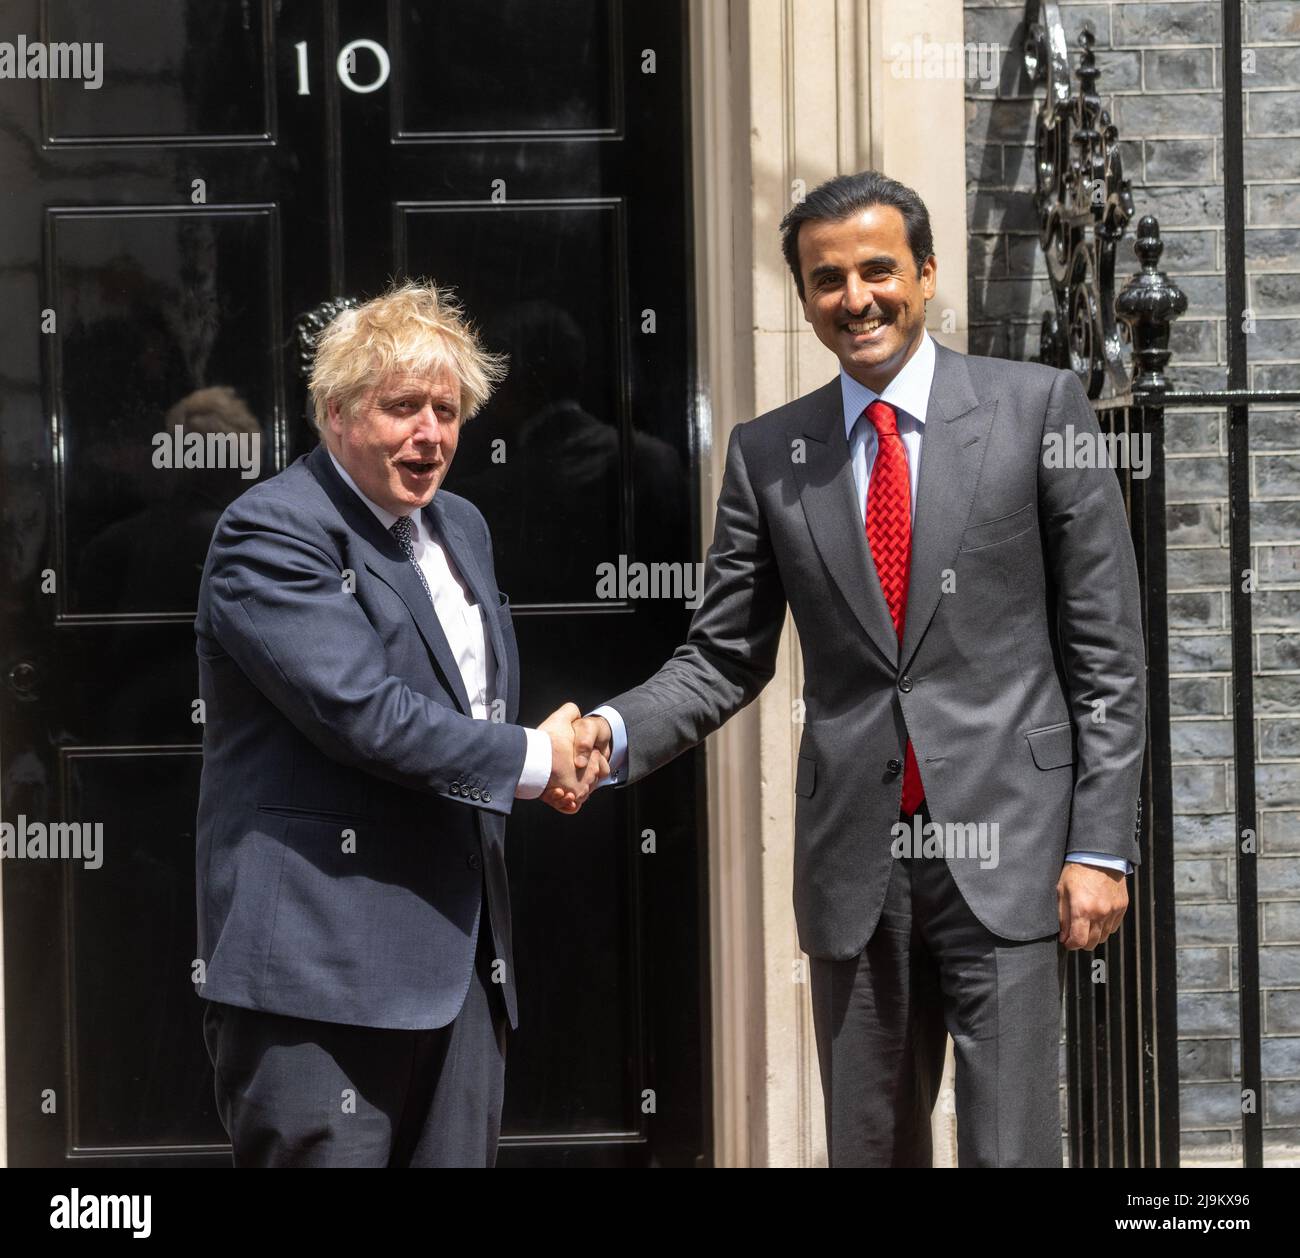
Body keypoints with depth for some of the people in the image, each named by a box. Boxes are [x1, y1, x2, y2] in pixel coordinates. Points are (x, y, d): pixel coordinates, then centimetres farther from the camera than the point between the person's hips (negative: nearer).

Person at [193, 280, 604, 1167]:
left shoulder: (462, 528, 18)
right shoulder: (270, 532, -10)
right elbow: (362, 710, -19)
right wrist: (531, 761, -9)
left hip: (463, 956, 8)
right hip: (320, 954, -8)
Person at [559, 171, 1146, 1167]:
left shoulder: (1037, 407, 0)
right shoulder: (767, 453, 8)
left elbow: (1106, 649, -1)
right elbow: (723, 659, 9)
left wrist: (1101, 844, -6)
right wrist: (615, 732, -11)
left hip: (1006, 850, -3)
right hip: (852, 857, 3)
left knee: (1011, 1147, -4)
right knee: (867, 1148, 11)